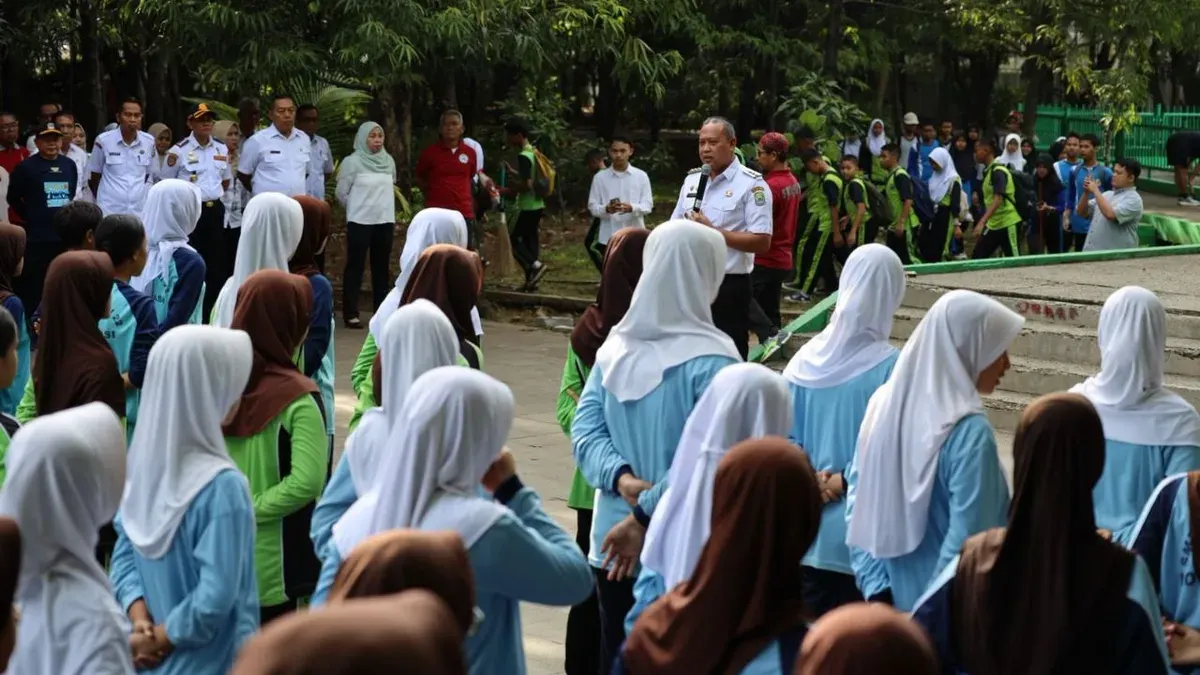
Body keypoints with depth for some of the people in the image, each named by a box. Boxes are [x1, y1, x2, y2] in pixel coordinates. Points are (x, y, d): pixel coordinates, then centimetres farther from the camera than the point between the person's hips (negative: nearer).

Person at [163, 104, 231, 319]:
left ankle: (212, 311, 18)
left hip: (215, 209, 5)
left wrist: (211, 195, 11)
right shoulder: (179, 150, -8)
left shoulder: (222, 149, 7)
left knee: (216, 261, 9)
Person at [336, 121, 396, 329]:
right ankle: (350, 314, -1)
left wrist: (381, 207, 14)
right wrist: (357, 208, 7)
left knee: (381, 267, 9)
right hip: (360, 221, -5)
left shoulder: (389, 161, 6)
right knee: (355, 266, -3)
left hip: (385, 220, 5)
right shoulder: (352, 162, -9)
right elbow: (342, 192, -3)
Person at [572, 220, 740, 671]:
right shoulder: (710, 360, -17)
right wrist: (646, 516, -18)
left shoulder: (615, 346, 2)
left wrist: (623, 479, -14)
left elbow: (584, 431, -1)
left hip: (613, 541, 5)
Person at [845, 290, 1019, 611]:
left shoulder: (887, 403, 2)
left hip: (893, 601, 7)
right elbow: (966, 539, -22)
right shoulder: (968, 432, -20)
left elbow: (858, 503, 6)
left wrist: (875, 587, 7)